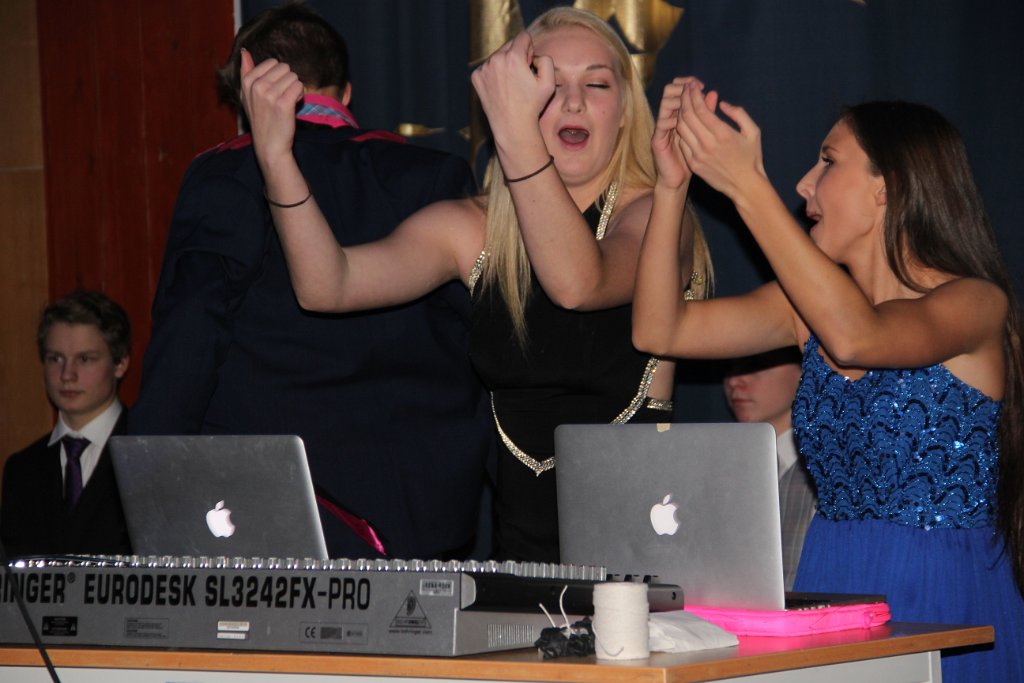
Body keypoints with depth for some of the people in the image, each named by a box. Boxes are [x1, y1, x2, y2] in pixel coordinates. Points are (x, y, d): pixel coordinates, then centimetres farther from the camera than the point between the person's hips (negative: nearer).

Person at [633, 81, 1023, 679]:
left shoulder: (975, 304, -5)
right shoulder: (812, 304, 13)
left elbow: (855, 337, -25)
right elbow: (660, 331, 7)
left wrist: (747, 186, -23)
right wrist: (673, 185, -2)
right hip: (830, 588, 5)